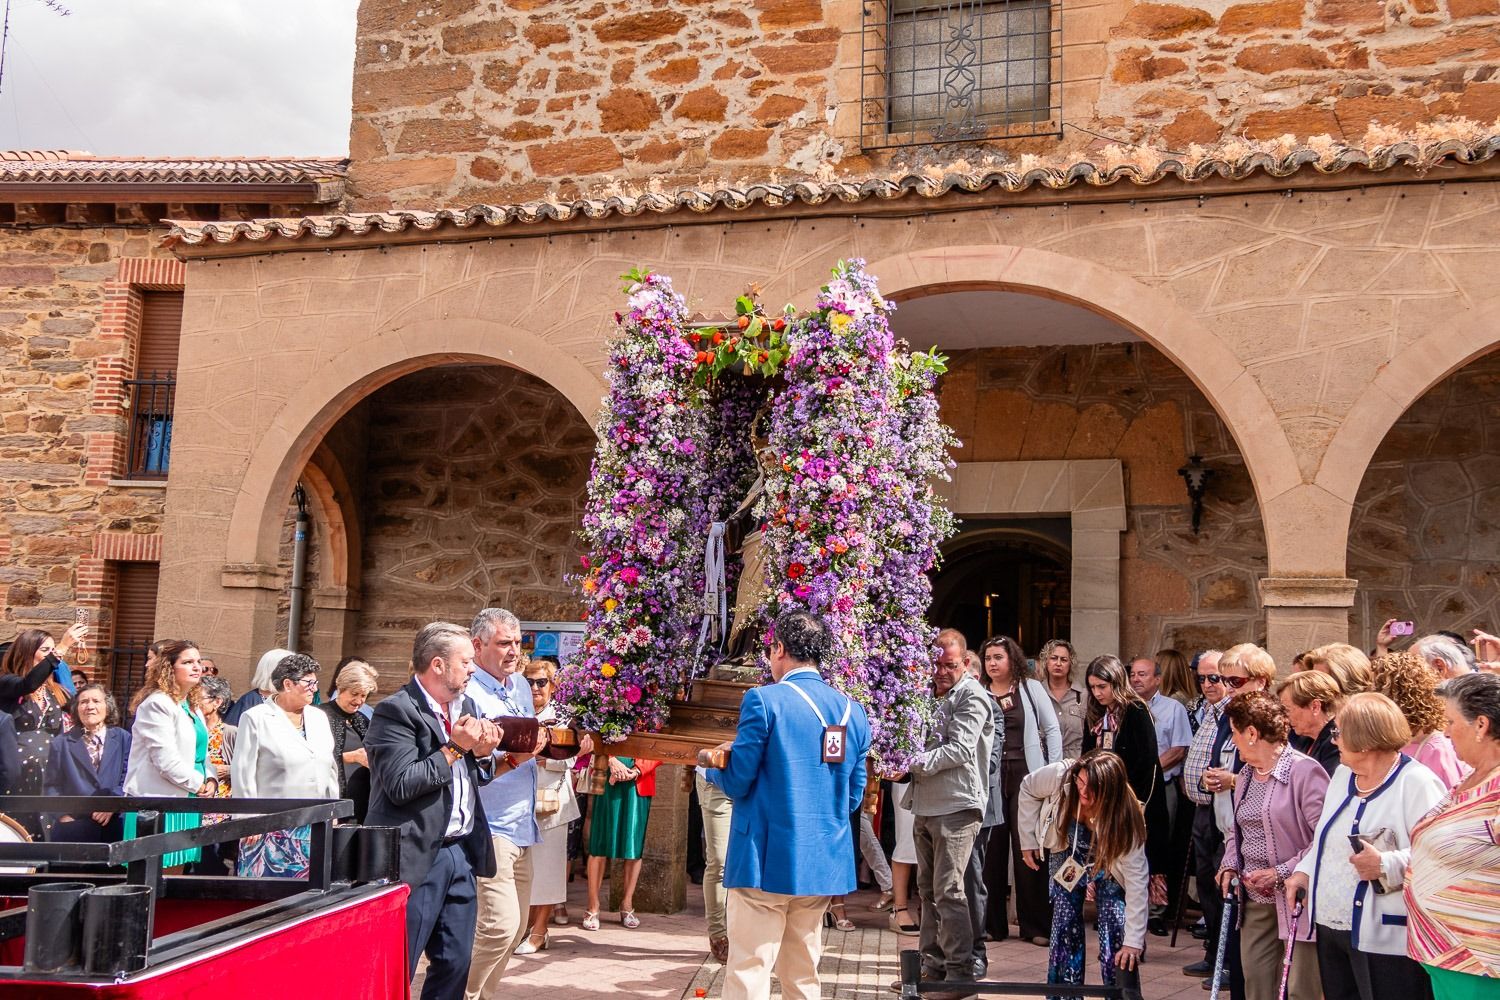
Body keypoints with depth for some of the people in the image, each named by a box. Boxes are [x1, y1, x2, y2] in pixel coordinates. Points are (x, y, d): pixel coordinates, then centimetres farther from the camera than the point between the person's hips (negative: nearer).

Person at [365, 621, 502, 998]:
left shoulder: (465, 705, 13)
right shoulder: (396, 711, -12)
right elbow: (401, 785, -21)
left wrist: (482, 753, -1)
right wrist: (454, 748, -16)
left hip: (462, 853, 8)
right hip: (419, 857, -8)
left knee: (455, 965, 13)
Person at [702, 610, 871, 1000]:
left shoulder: (764, 700, -11)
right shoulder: (853, 711, 8)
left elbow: (737, 782, -9)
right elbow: (853, 797, 12)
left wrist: (712, 765, 12)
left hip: (767, 859, -6)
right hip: (823, 863, 6)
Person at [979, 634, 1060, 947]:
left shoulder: (1032, 688, 6)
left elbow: (1052, 729, 6)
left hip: (1026, 775, -1)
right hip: (989, 778, 1)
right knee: (991, 849, 3)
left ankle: (1035, 925, 8)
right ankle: (993, 923, 13)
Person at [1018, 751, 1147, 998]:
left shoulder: (1125, 816, -35)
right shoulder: (1060, 775, -33)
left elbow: (1137, 880, -33)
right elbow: (1028, 788, -10)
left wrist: (1134, 940, -34)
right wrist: (1028, 841, -7)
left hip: (1108, 860, -2)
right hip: (1066, 851, 2)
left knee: (1117, 937, -14)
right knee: (1066, 927, -1)